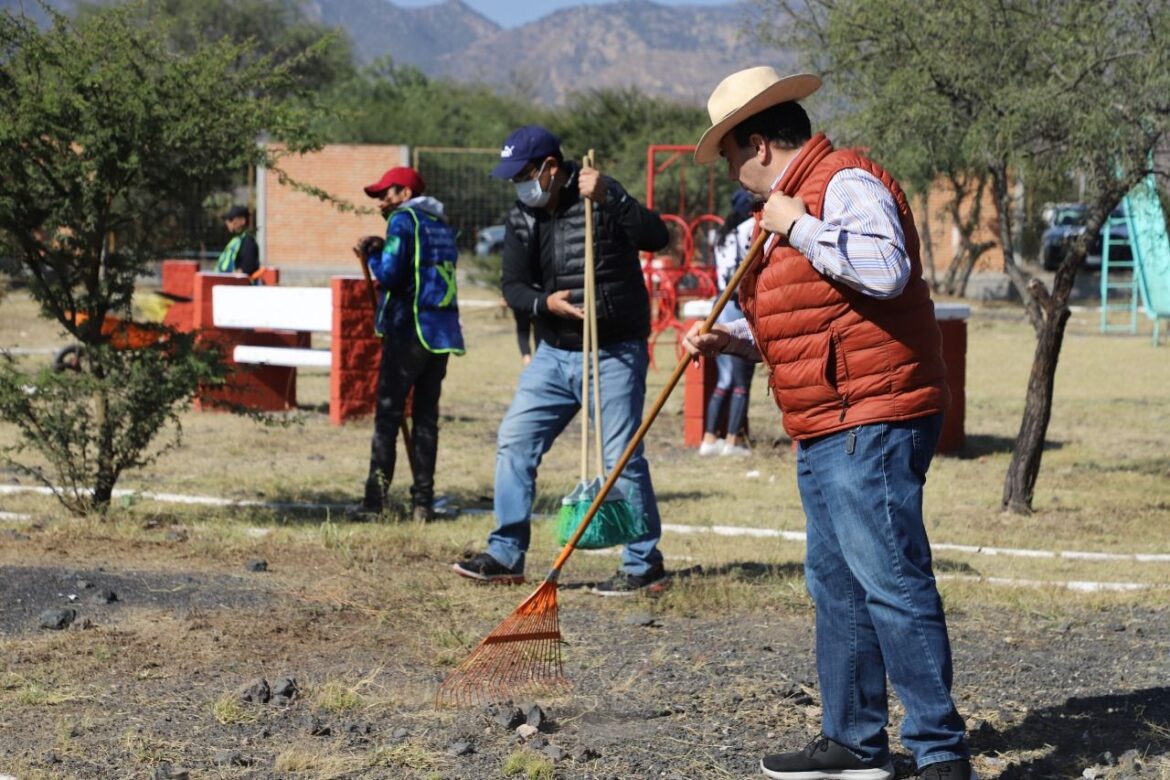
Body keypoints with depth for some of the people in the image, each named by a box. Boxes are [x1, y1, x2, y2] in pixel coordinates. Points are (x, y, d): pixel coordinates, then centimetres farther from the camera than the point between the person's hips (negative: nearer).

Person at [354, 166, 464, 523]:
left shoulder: (404, 220, -5)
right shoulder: (442, 225, 19)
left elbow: (390, 274, -14)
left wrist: (371, 256, 5)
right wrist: (380, 255, 15)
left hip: (409, 330, -7)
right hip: (441, 332, 7)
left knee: (388, 414, -3)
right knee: (426, 416, 8)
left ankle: (376, 498, -7)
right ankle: (423, 501, 6)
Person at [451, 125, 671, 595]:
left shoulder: (602, 198, -9)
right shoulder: (522, 220, 7)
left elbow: (656, 238, -21)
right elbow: (513, 287, 1)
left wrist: (609, 199, -33)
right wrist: (544, 302, -20)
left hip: (615, 355, -6)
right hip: (554, 354, 6)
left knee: (622, 457, -6)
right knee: (514, 443, 5)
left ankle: (645, 566, 5)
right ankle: (506, 555, 14)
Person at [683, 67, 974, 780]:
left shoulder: (847, 182, -11)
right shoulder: (798, 199, 22)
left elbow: (885, 268, -29)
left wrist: (798, 227, -19)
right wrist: (728, 339, 15)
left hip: (872, 426, -11)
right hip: (827, 433, 11)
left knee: (892, 583, -12)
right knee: (837, 587, 14)